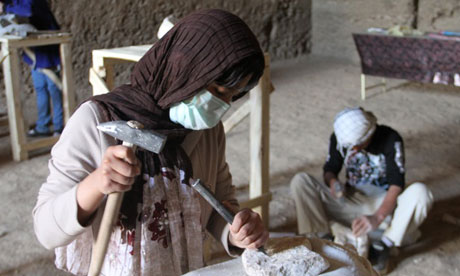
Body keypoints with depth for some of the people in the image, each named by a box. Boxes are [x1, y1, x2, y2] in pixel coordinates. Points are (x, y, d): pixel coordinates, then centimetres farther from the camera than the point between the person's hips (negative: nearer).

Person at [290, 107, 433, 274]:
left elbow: (396, 185, -24)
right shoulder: (338, 138, -6)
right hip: (350, 203, 2)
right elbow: (330, 169, 6)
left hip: (385, 206, -2)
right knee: (300, 181, -18)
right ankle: (325, 239, -24)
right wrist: (332, 182, -21)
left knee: (420, 192, -35)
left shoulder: (390, 140, -16)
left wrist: (377, 218, -40)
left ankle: (383, 246, -23)